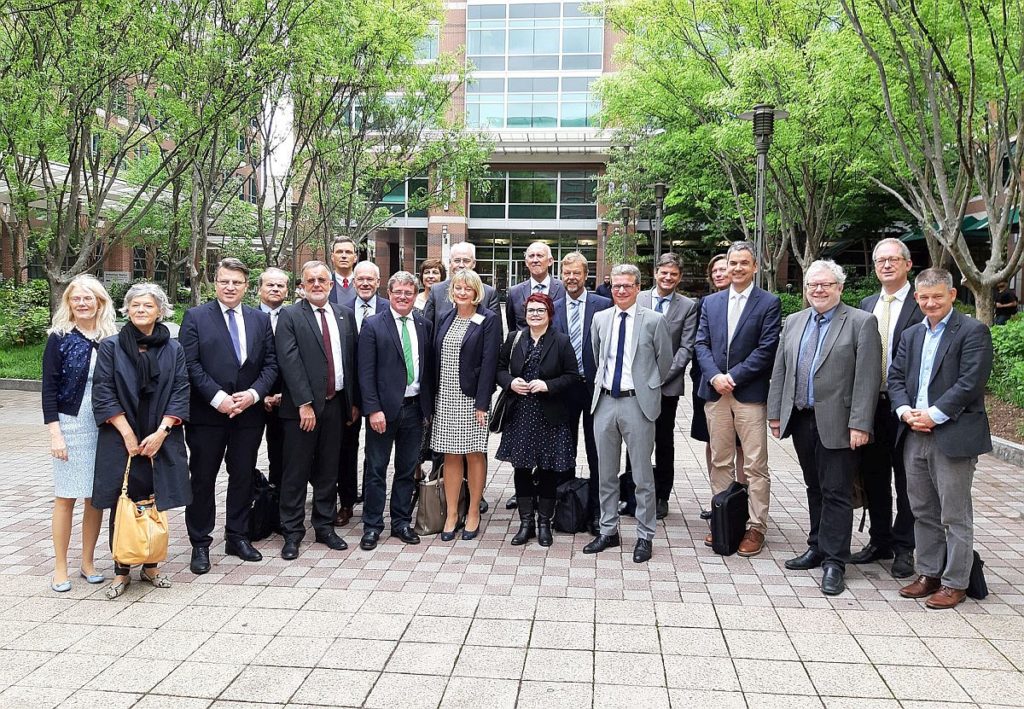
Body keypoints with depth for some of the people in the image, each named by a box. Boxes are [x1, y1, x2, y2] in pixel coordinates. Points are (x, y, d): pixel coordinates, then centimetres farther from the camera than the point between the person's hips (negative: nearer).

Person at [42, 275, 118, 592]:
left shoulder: (111, 339, 5)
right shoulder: (60, 339, -2)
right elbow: (49, 388, -4)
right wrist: (55, 433, -11)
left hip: (105, 428, 2)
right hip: (70, 426, -2)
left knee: (96, 496, 7)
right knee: (66, 497, 4)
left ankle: (88, 562, 21)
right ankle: (60, 568, 15)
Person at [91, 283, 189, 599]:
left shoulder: (174, 349, 5)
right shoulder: (110, 346, 1)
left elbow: (180, 394, 0)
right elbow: (103, 393, -4)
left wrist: (160, 433, -10)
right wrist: (128, 435, -10)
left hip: (161, 440, 1)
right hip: (121, 440, -1)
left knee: (155, 504, 5)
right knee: (122, 505, 2)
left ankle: (150, 566, 19)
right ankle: (121, 571, 13)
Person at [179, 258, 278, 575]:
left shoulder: (260, 319, 9)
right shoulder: (195, 317, 0)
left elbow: (271, 364, 6)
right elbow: (190, 364, -8)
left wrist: (254, 393, -10)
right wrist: (218, 397, -16)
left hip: (248, 413, 3)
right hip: (207, 414, -3)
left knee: (244, 477, 11)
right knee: (203, 479, 5)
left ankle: (237, 537, 25)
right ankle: (200, 544, 16)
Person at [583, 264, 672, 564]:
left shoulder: (653, 320, -5)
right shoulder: (600, 319, 6)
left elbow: (665, 361, 5)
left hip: (638, 404, -4)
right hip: (605, 402, 4)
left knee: (642, 475, 4)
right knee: (606, 474, 12)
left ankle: (644, 537, 16)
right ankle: (608, 531, 25)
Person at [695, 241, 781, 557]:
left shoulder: (769, 303, 0)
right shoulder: (710, 302, 13)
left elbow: (766, 349, -7)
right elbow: (702, 344, 7)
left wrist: (732, 376, -13)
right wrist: (714, 376, -9)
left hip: (750, 394, -4)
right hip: (715, 393, 4)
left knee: (755, 465, -1)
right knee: (720, 462, 10)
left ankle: (755, 527, 7)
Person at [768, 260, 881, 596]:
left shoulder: (861, 322, -6)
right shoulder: (794, 322, 11)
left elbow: (867, 378, -11)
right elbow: (780, 371, 13)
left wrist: (860, 424, -15)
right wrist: (775, 413, 9)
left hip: (836, 424, -5)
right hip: (801, 419, 5)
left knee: (836, 493, 0)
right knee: (815, 489, 16)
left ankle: (834, 561, 8)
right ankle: (817, 548, 28)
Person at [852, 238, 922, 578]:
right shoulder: (867, 305, 12)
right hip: (870, 404, 5)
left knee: (906, 479, 6)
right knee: (874, 476, 14)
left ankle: (904, 548, 19)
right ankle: (879, 541, 28)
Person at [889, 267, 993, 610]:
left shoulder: (973, 331, -5)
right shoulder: (910, 334, 15)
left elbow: (970, 382, -14)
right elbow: (895, 377, 11)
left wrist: (934, 415, -16)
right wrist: (905, 411, -6)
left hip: (953, 436, -6)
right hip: (915, 436, 6)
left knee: (955, 515, 3)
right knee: (923, 511, 15)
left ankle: (955, 583, 13)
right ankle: (929, 574, 27)